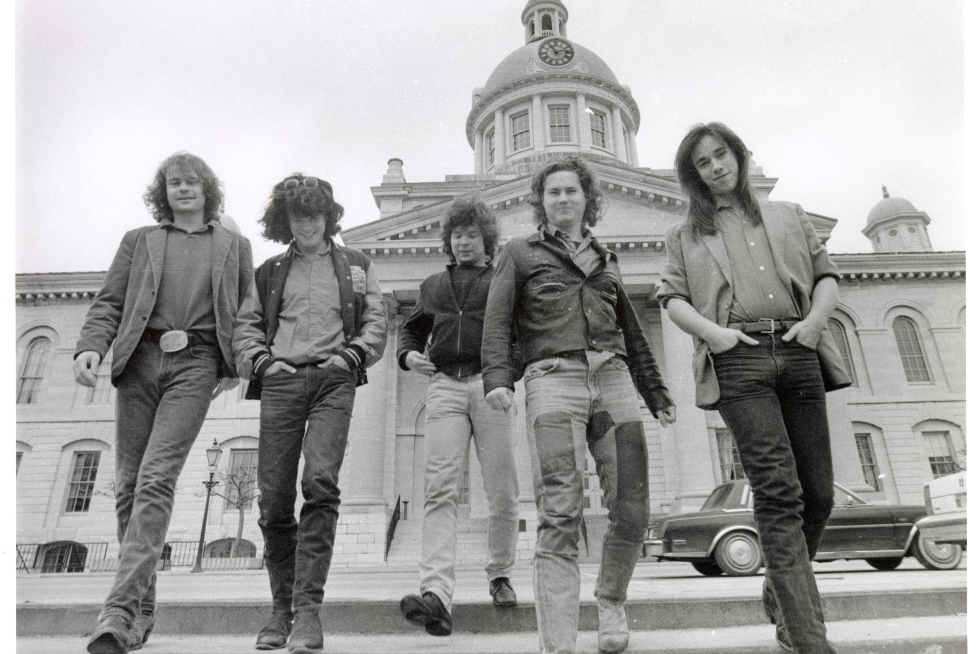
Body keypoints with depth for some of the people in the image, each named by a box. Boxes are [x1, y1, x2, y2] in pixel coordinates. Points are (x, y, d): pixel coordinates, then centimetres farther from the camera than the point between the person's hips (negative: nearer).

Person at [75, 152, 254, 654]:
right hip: (139, 361, 3)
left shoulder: (234, 245, 17)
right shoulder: (139, 241, 19)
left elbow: (246, 312, 13)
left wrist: (235, 367, 0)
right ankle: (142, 609, 16)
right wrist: (91, 347, -8)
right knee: (129, 484, 4)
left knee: (156, 479, -15)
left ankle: (118, 612, -16)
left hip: (195, 365, -2)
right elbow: (109, 302, 11)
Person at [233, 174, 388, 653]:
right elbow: (245, 325, 17)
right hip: (280, 382, 2)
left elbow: (376, 322, 12)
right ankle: (282, 607, 14)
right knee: (273, 497, -1)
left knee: (321, 483, -19)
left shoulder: (356, 266, 19)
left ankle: (308, 607, -15)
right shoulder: (271, 271, 23)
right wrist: (262, 360, -1)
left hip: (332, 382, -2)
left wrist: (351, 354, -4)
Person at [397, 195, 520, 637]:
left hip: (490, 384, -2)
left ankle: (499, 575, 25)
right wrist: (408, 355, 9)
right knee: (440, 490, -12)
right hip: (444, 388, 2)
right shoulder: (433, 286, 23)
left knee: (502, 492, 4)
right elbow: (412, 328, 31)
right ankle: (436, 596, -17)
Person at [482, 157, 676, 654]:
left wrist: (656, 395, 23)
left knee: (632, 509, 0)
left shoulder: (605, 260, 28)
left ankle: (610, 602, 26)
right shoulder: (520, 253, 16)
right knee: (560, 515, -14)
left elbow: (632, 334, 28)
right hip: (552, 377, -4)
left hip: (612, 377, 4)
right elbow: (497, 322, 3)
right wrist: (496, 379, -13)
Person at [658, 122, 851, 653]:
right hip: (738, 359, -3)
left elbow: (826, 272, 19)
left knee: (819, 493, 2)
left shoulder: (788, 215, 25)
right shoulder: (686, 234, 18)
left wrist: (818, 316, -2)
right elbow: (671, 297, 8)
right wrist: (709, 330, -11)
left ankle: (779, 598, 26)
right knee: (779, 492, -15)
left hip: (797, 354, 4)